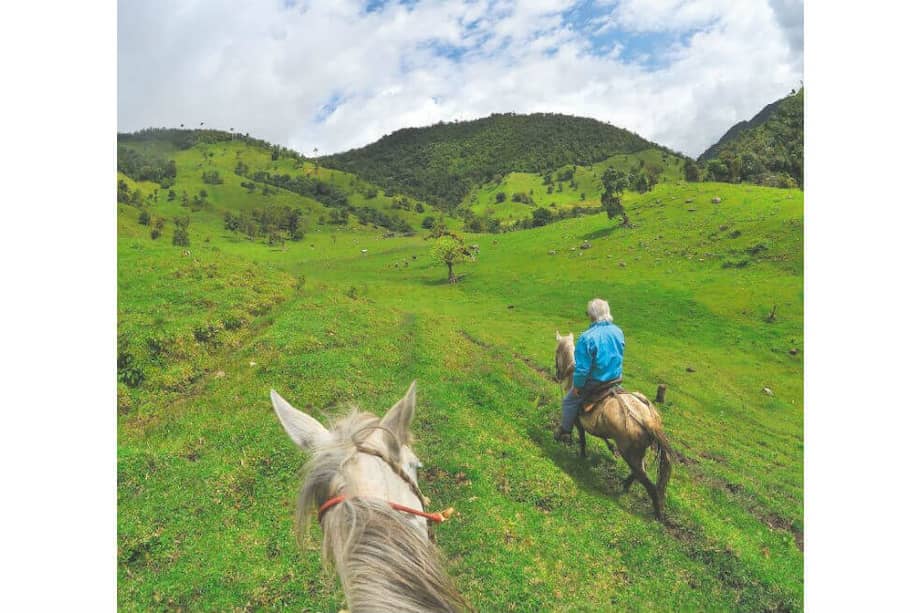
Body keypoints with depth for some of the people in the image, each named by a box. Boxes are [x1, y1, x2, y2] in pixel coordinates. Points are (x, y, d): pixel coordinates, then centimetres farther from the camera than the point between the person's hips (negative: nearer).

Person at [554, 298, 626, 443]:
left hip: (594, 382, -6)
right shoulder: (618, 332, -6)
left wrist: (577, 385, -8)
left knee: (570, 401, 16)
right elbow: (619, 354, 10)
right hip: (616, 377, 6)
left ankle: (565, 432, 28)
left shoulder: (587, 337, -27)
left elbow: (582, 368, -23)